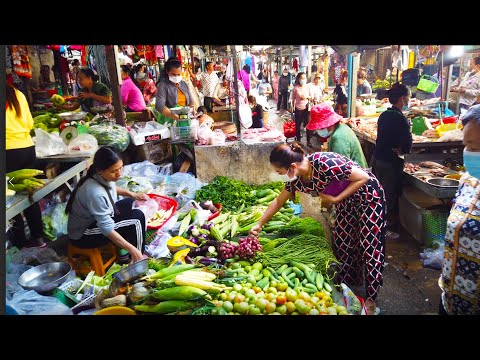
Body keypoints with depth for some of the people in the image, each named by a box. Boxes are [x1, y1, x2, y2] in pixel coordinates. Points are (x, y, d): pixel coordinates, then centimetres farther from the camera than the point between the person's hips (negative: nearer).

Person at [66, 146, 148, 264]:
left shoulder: (104, 177, -11)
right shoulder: (95, 192, -36)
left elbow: (112, 188, 15)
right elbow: (107, 229, -32)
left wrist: (132, 194, 2)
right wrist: (132, 249, -31)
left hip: (98, 218, 9)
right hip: (83, 235, -9)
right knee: (137, 218, -18)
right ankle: (136, 262, -3)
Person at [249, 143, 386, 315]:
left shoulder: (326, 164, -37)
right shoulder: (296, 179, -13)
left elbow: (364, 177, -26)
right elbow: (279, 201, 3)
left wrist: (335, 199, -25)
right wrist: (260, 224, 7)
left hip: (368, 195, -7)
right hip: (346, 200, 7)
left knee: (370, 246, -2)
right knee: (342, 242, 12)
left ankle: (371, 299, 12)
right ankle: (347, 284, 33)